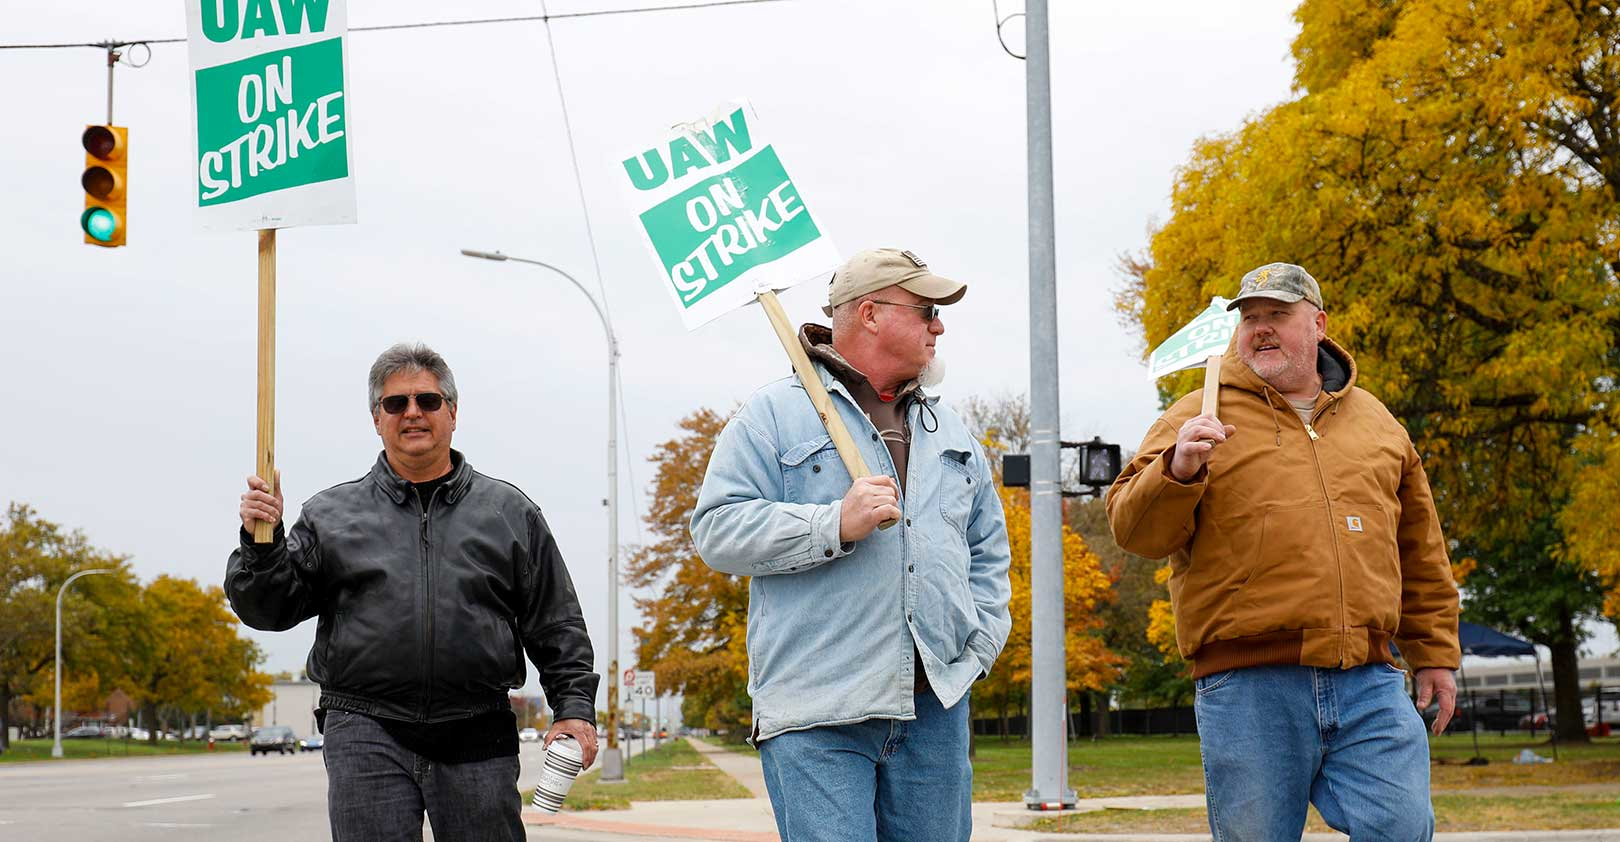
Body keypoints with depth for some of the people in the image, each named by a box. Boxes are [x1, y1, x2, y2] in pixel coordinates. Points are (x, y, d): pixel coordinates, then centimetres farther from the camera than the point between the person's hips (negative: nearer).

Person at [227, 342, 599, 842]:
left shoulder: (509, 513, 13)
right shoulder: (331, 514, 13)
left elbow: (557, 627, 11)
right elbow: (270, 609, 9)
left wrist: (575, 709, 1)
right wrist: (261, 544, -8)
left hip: (477, 743, 0)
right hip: (367, 734, 0)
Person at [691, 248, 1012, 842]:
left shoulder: (949, 431, 21)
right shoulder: (776, 413, 2)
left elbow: (988, 553, 26)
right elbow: (717, 531, -7)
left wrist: (979, 645, 10)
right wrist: (836, 525, -16)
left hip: (937, 704, 6)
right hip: (816, 710, -5)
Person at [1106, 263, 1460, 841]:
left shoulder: (1374, 420, 18)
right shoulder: (1196, 419, 7)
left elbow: (1420, 552, 24)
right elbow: (1134, 529, -1)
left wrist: (1435, 653, 22)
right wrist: (1178, 471, -19)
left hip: (1368, 686, 3)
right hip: (1247, 691, -3)